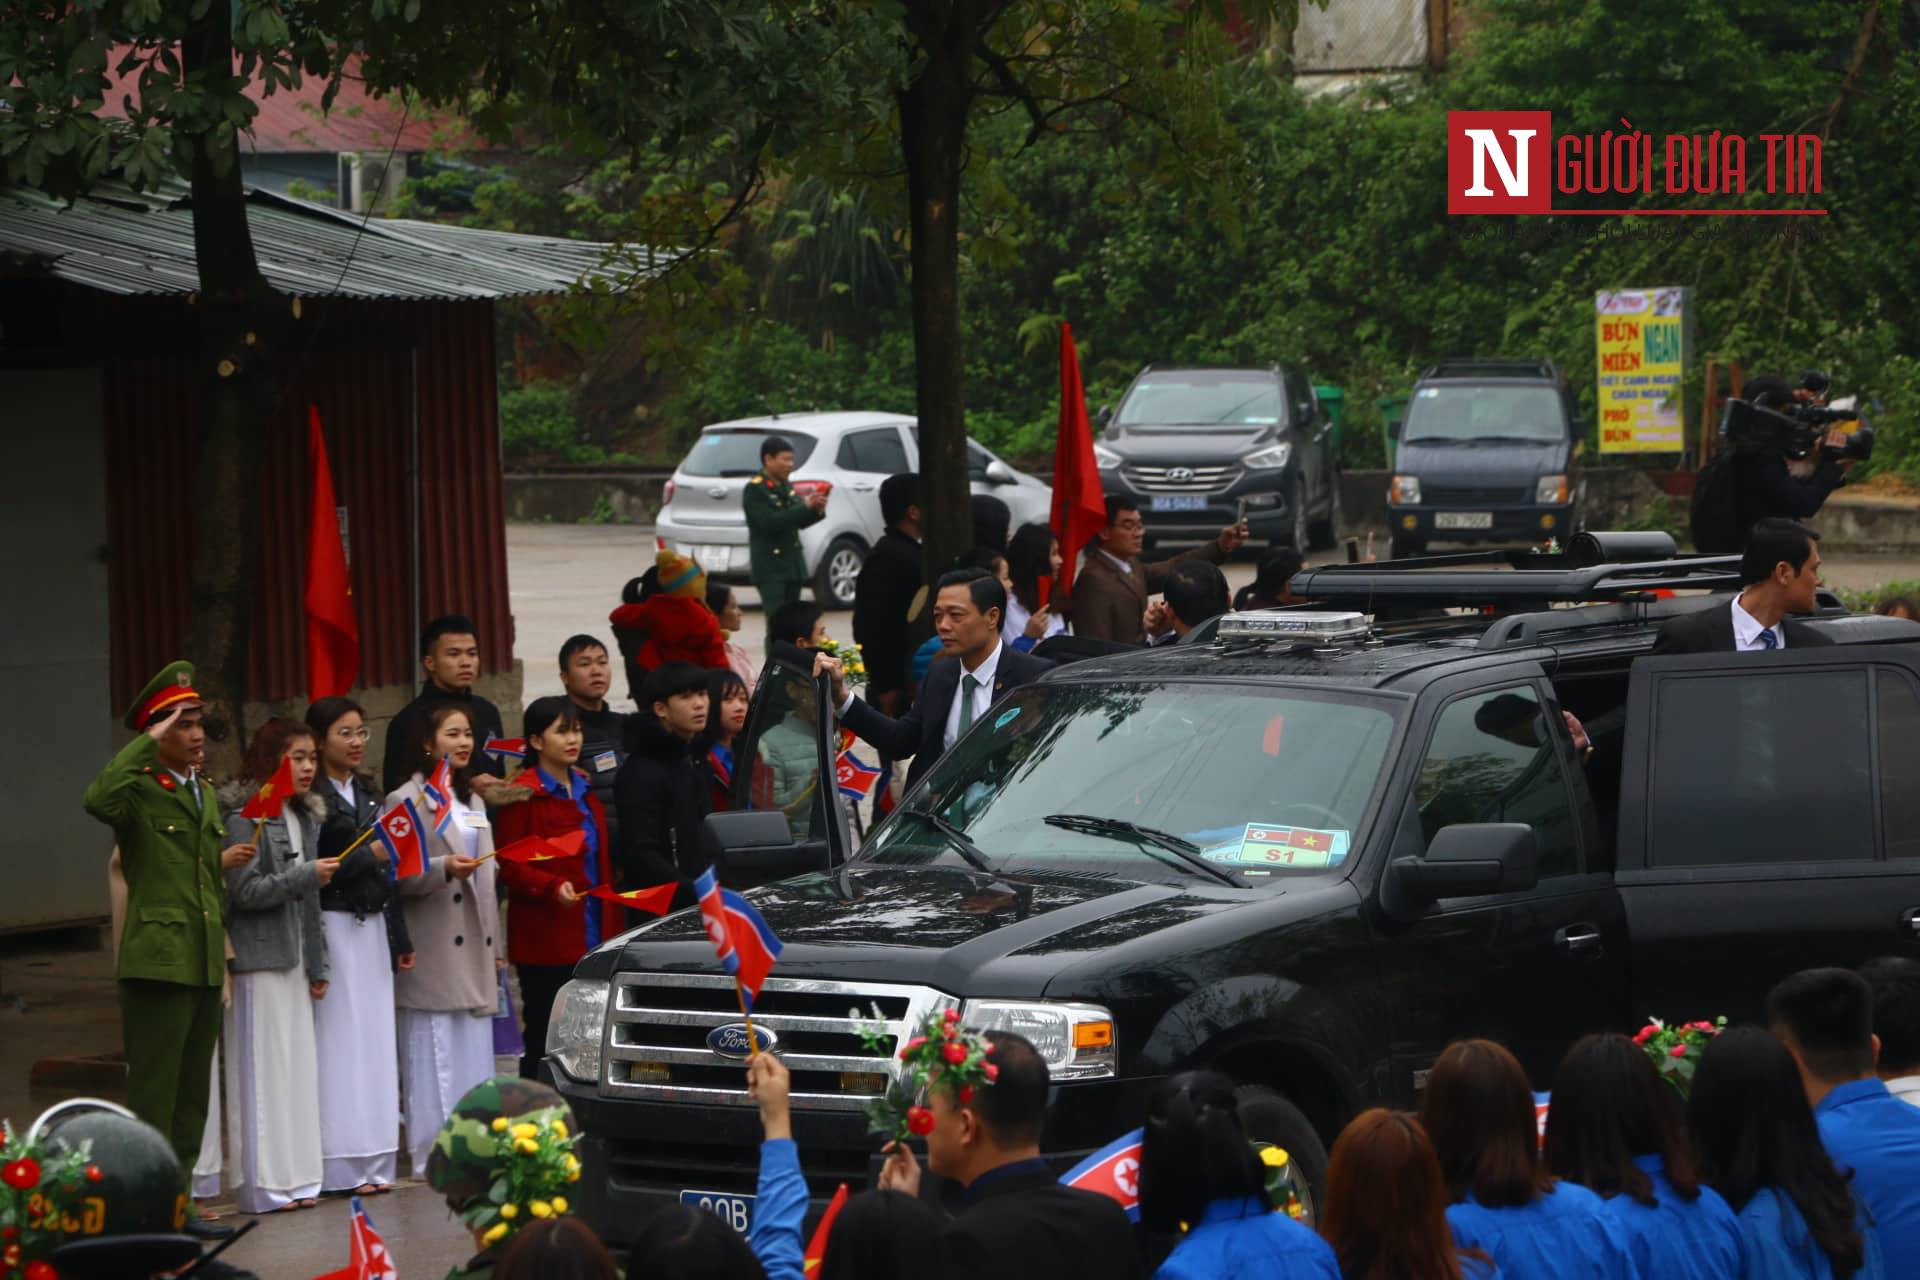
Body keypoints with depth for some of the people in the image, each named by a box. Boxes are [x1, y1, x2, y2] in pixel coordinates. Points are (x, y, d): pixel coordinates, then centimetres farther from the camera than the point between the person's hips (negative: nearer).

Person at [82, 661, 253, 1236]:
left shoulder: (204, 792, 18)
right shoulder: (139, 789, -8)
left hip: (205, 965, 8)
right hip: (158, 962, -8)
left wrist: (225, 861, 9)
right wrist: (148, 744, -24)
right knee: (153, 1095, -6)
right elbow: (98, 800, -32)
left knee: (192, 1095, 13)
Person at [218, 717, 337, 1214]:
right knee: (263, 1069, -6)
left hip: (295, 959, 8)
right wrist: (308, 874, -14)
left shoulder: (305, 818, 15)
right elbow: (245, 891, -17)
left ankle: (295, 1178, 11)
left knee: (299, 1068, 7)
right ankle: (264, 1185, -3)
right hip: (259, 957, -8)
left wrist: (317, 967, 16)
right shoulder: (244, 817, -10)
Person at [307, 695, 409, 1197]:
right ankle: (341, 1167, -4)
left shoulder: (368, 793, 16)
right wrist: (367, 856, -15)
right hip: (332, 926, -7)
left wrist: (398, 938, 17)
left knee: (374, 1038, 7)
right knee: (339, 1041, -7)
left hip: (373, 926, 7)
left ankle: (373, 1162, 11)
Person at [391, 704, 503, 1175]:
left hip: (473, 949, 8)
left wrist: (494, 949, 20)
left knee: (475, 1051, 8)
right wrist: (444, 869, -26)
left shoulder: (472, 801, 21)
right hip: (434, 954, -8)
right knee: (435, 1056, -8)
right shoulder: (407, 800, -4)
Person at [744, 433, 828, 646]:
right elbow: (769, 522, -21)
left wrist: (817, 511, -5)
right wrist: (804, 506, -22)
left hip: (792, 564, 8)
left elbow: (800, 522, 16)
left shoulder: (786, 487, 14)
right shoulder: (754, 489, -9)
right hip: (770, 569, -8)